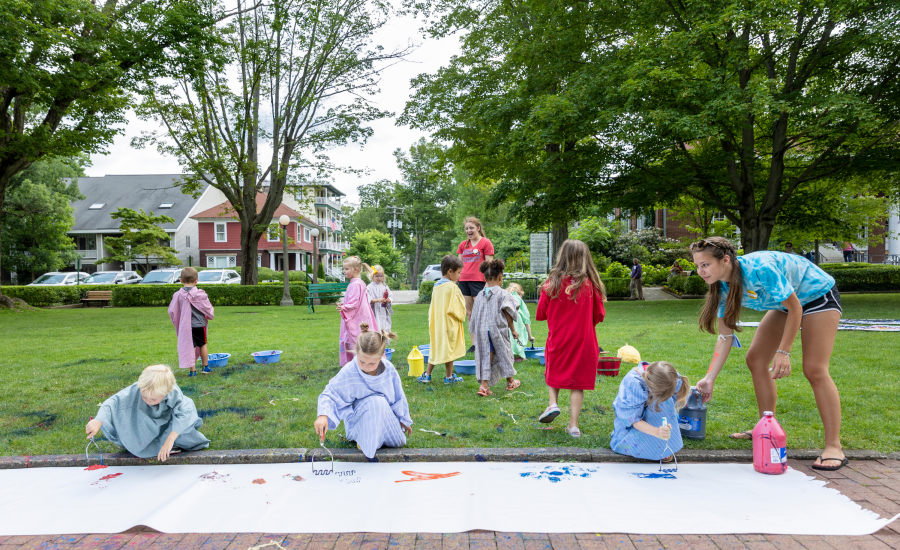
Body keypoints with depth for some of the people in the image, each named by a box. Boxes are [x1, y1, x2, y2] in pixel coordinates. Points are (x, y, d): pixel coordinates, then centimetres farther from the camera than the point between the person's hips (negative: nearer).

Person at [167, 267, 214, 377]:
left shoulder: (178, 295, -7)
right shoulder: (201, 294, -10)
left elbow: (171, 311, 2)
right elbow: (208, 309, 0)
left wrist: (176, 322, 21)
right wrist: (210, 315, 23)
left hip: (186, 326, 0)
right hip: (200, 324, 0)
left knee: (191, 347, 4)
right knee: (203, 344, 17)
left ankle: (193, 371, 5)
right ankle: (205, 367, 28)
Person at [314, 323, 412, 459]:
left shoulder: (389, 369, -12)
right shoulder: (348, 372, -24)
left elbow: (398, 397, 2)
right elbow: (329, 395, -18)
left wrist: (404, 420, 13)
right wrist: (323, 415, -38)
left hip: (385, 415, 5)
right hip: (358, 421, -5)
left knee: (399, 443, -5)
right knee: (376, 402, -34)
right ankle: (365, 442, -13)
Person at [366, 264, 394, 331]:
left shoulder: (385, 286, 9)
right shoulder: (370, 287, -5)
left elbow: (391, 296, 6)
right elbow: (368, 299, -14)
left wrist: (388, 300, -15)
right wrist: (377, 300, -25)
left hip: (384, 312, 4)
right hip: (374, 312, -4)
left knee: (385, 329, 6)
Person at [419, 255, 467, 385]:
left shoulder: (436, 286, 7)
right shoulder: (452, 287, -15)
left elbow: (432, 308, 12)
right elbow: (458, 307, -13)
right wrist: (461, 316, 5)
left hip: (437, 324, 7)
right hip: (450, 324, -7)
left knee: (436, 348, 14)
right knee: (450, 349, 5)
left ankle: (426, 375, 15)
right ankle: (449, 377, 15)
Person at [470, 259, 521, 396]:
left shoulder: (480, 295, 9)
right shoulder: (503, 294, -6)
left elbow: (475, 316, 12)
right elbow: (507, 314, -7)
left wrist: (474, 333, 21)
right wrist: (513, 330, 1)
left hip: (482, 330, 4)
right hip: (499, 329, -3)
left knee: (486, 356, 4)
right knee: (504, 353, 13)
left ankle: (484, 385, -4)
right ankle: (510, 382, 29)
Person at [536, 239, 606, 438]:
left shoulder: (552, 282, -10)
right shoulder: (590, 284, -9)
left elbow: (540, 314, -3)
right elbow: (599, 315, 0)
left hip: (557, 340, 0)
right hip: (583, 342, 0)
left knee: (554, 372, 25)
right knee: (578, 382, 8)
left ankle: (553, 403, 4)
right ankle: (573, 425, 9)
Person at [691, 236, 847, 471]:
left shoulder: (759, 268, -37)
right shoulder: (723, 288, -13)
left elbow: (795, 308, -25)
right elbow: (725, 336, -10)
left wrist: (783, 352, -24)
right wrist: (709, 378, -16)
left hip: (819, 296, -8)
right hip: (784, 303, 8)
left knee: (814, 370, -16)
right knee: (756, 359, 2)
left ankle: (834, 447, -10)